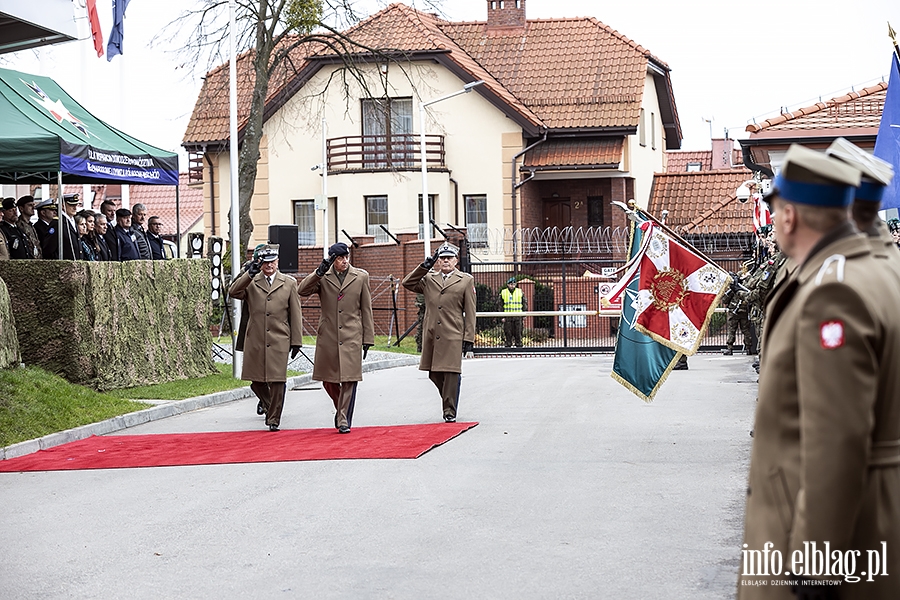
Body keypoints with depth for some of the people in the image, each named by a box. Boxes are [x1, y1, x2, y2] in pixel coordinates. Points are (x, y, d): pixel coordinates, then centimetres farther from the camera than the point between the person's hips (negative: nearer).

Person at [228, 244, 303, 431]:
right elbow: (233, 292, -10)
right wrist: (249, 274, -20)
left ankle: (273, 419, 7)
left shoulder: (289, 283, 8)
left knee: (277, 381, -5)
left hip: (279, 341, -1)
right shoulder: (250, 282, 8)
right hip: (255, 341, 1)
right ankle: (266, 401, 37)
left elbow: (295, 315, 8)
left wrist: (296, 341, 5)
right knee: (256, 380, 7)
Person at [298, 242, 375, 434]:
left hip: (352, 336, -1)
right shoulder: (322, 276, 4)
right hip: (328, 337, 1)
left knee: (350, 379, -7)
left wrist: (368, 339, 4)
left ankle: (344, 420, 2)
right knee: (328, 380, 8)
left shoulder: (361, 277, 5)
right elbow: (302, 291, -12)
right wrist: (319, 272, -23)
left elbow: (366, 310, 7)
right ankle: (341, 408, 34)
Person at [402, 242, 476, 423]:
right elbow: (408, 283, 5)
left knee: (451, 373, -6)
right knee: (435, 374, 7)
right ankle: (449, 400, 29)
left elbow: (470, 313, 4)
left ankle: (450, 411, 3)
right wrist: (425, 266, -1)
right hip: (431, 336, 4)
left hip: (453, 337, -3)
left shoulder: (466, 280, 6)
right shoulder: (428, 279, 15)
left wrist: (469, 340, -3)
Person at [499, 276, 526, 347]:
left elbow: (525, 304, 11)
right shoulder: (503, 293, 6)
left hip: (518, 317, 0)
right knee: (508, 333, 0)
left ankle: (519, 346, 4)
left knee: (518, 333, -1)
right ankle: (508, 346, 6)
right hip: (507, 317, 0)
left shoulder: (520, 292, 6)